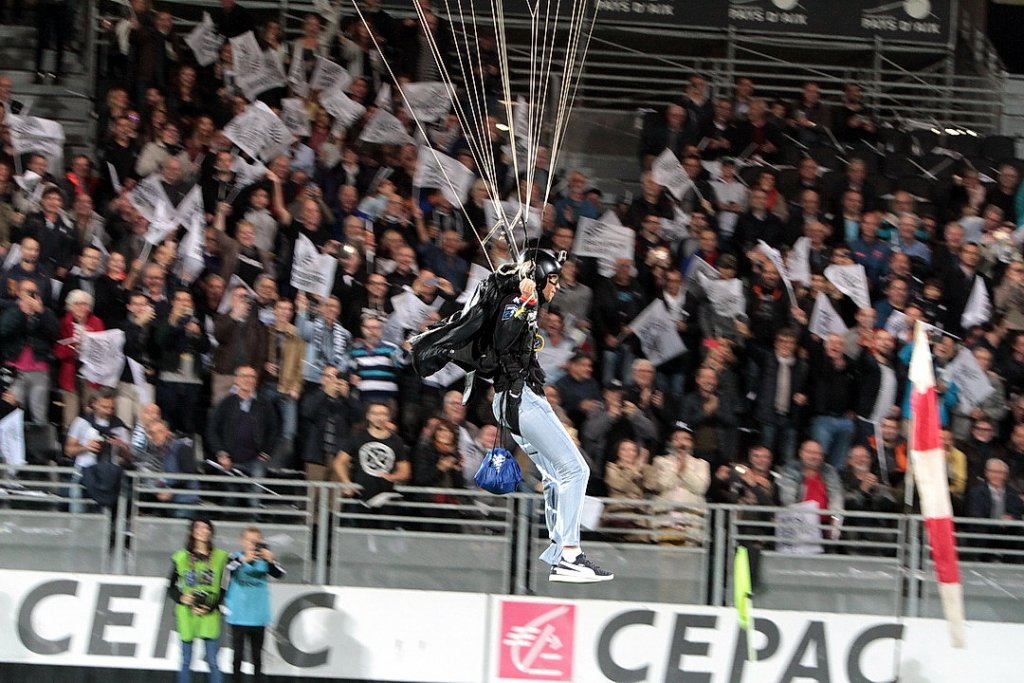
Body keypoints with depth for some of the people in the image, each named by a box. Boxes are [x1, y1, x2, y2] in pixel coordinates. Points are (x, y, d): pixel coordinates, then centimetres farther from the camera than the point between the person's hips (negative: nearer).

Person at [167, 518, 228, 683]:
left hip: (210, 616, -1)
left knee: (213, 662, -3)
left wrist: (211, 607, -11)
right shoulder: (181, 557, 5)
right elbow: (171, 587, 10)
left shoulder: (220, 557, 1)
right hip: (186, 615, 1)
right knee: (186, 661, 7)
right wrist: (182, 598, -10)